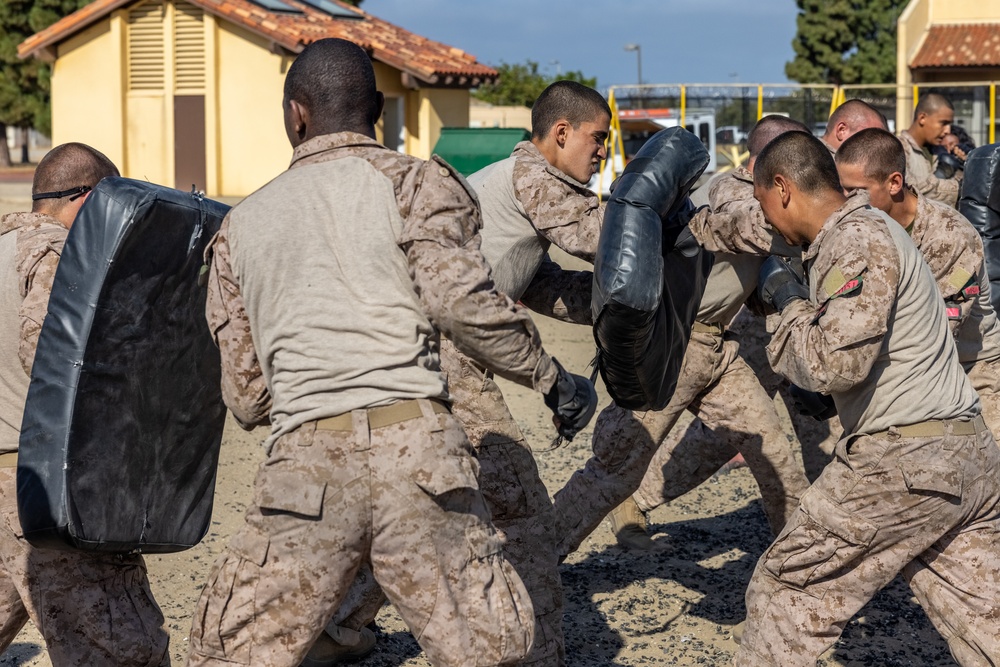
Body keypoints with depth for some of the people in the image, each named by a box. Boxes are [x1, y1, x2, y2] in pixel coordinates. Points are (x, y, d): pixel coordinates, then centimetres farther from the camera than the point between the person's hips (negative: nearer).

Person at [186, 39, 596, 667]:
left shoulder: (241, 224, 20)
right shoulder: (416, 181, 8)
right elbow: (460, 300, -9)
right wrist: (552, 378, 3)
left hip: (304, 461, 2)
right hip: (415, 449, -2)